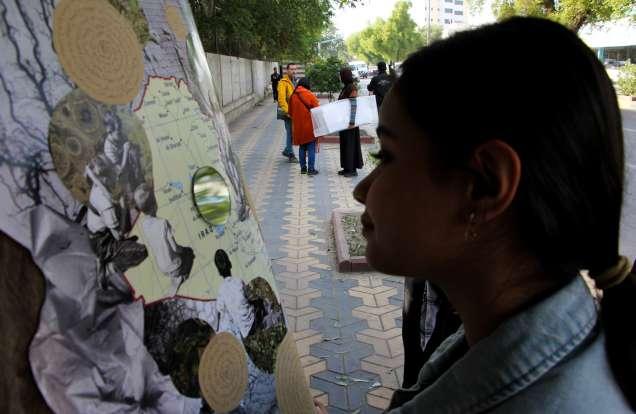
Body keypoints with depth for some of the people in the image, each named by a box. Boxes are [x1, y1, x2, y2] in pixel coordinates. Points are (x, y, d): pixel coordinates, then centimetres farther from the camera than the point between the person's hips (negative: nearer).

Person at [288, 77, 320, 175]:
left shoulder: (293, 96, 1)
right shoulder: (309, 95, -10)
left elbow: (290, 112, 10)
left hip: (298, 127, 4)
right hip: (309, 126, -4)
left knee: (302, 147, 14)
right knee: (311, 148, 2)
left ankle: (303, 168, 17)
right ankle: (311, 169, 1)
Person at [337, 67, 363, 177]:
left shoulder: (352, 88, -14)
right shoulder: (345, 87, 12)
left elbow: (354, 106, -20)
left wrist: (351, 122, -25)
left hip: (349, 121, -9)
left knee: (350, 143, -3)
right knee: (344, 143, 12)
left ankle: (353, 169, 3)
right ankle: (347, 167, 20)